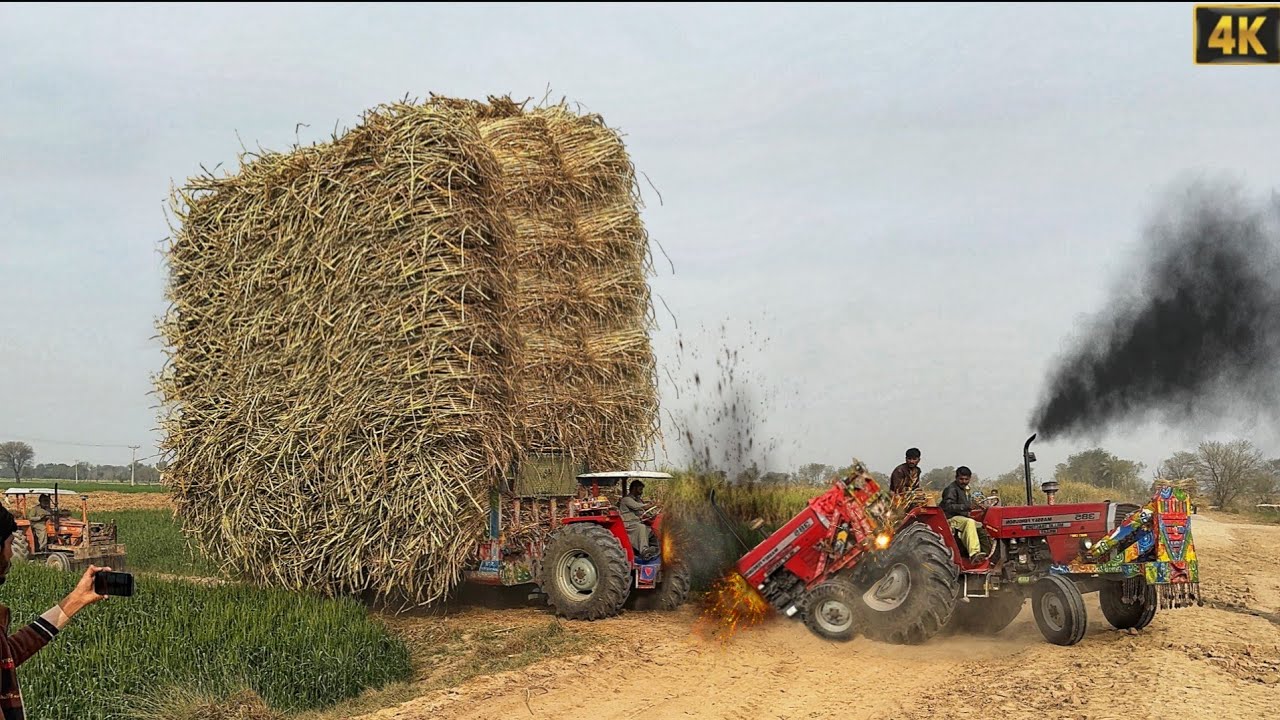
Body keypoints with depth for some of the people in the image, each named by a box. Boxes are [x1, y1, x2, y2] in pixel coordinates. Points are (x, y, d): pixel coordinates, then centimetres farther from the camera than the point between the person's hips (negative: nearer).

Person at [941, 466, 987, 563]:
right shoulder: (951, 489, -10)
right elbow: (948, 507, -23)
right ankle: (974, 553, -48)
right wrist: (966, 507, -32)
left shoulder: (965, 489, 20)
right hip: (952, 518, -10)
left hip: (963, 517, 10)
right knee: (969, 522, -35)